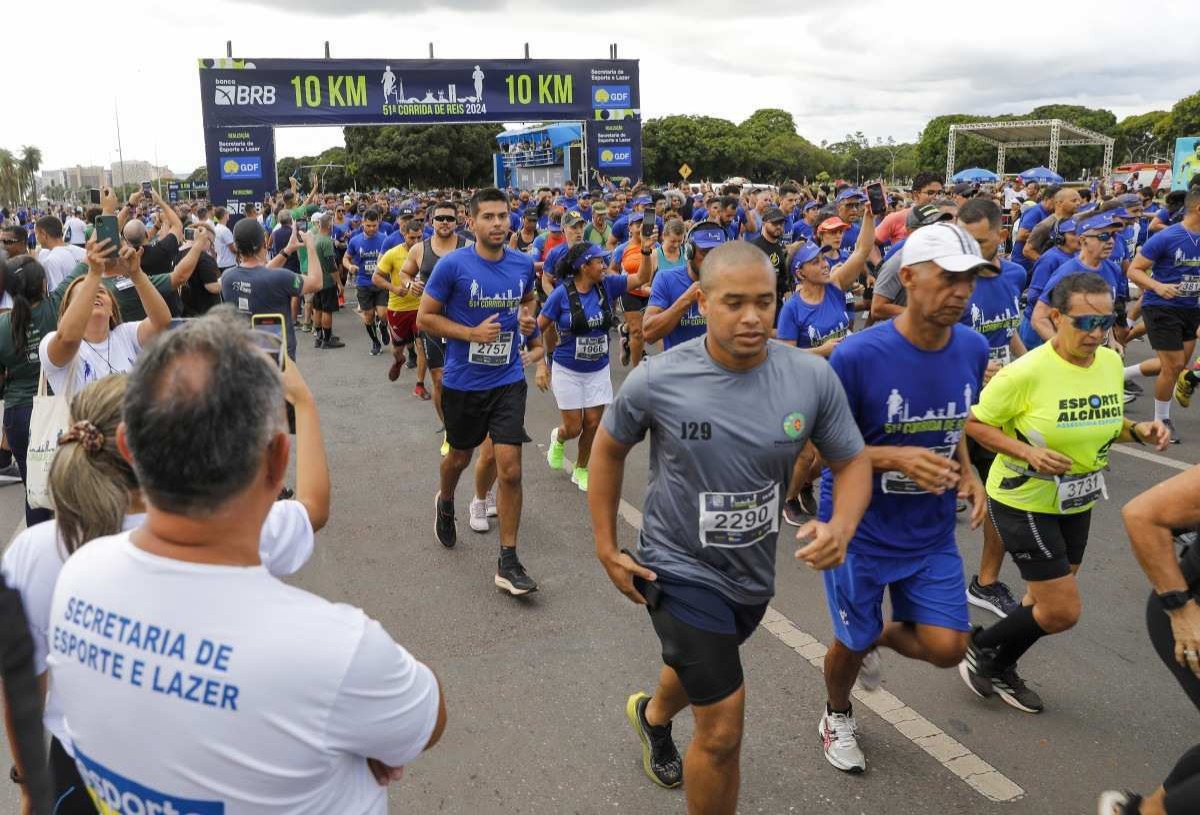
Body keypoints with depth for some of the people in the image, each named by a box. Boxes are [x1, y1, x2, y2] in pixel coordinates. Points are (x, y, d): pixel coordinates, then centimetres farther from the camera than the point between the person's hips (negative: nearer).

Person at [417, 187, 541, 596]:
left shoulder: (523, 264, -2)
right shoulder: (453, 265, -13)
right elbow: (425, 317, -8)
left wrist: (527, 317, -3)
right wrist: (472, 333, -20)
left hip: (508, 380, 1)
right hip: (463, 381, -1)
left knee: (510, 469, -7)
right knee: (459, 457, 20)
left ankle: (508, 562, 3)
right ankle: (445, 503, 55)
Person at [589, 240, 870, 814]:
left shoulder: (812, 378, -17)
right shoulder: (657, 380, -22)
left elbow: (852, 462, -5)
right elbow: (608, 449, -4)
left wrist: (842, 525, -26)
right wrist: (606, 547, -4)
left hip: (754, 569, 5)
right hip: (681, 568, -4)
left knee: (700, 662, 33)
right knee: (723, 729, -7)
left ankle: (652, 715, 67)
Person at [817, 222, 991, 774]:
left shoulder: (973, 349, -7)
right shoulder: (858, 355, -25)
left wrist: (966, 472, -5)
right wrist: (896, 458, -29)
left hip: (932, 532, 4)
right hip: (860, 529, -4)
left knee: (946, 647, 1)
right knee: (850, 642, 13)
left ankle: (880, 639, 36)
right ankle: (837, 717, 46)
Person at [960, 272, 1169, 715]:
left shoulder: (1111, 362, -3)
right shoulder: (1026, 372, -24)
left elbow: (1105, 424, 12)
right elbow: (974, 423, -14)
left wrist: (1138, 431, -8)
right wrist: (1027, 451, -27)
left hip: (1076, 503, 7)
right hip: (1024, 502, -7)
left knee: (1046, 601, 19)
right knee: (1062, 612, -5)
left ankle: (1001, 670, 42)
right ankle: (980, 647, 20)